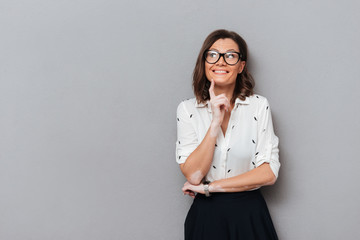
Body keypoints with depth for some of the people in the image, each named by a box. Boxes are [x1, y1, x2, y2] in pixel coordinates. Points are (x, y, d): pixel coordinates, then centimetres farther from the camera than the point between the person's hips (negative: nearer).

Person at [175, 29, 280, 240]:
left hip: (250, 215, 0)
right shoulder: (188, 109, -3)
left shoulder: (259, 106, -5)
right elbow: (193, 175, -12)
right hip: (206, 215, 0)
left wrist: (209, 187, -11)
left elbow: (269, 173, -10)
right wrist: (215, 122, -19)